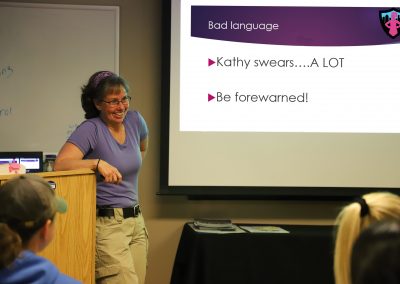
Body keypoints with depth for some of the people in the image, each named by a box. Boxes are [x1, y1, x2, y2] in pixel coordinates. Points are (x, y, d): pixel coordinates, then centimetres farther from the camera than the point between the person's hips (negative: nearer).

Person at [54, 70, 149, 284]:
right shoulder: (91, 129, -12)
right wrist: (97, 163, -33)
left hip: (136, 220, 7)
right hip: (107, 223, -7)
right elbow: (60, 164, -24)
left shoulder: (134, 120, 7)